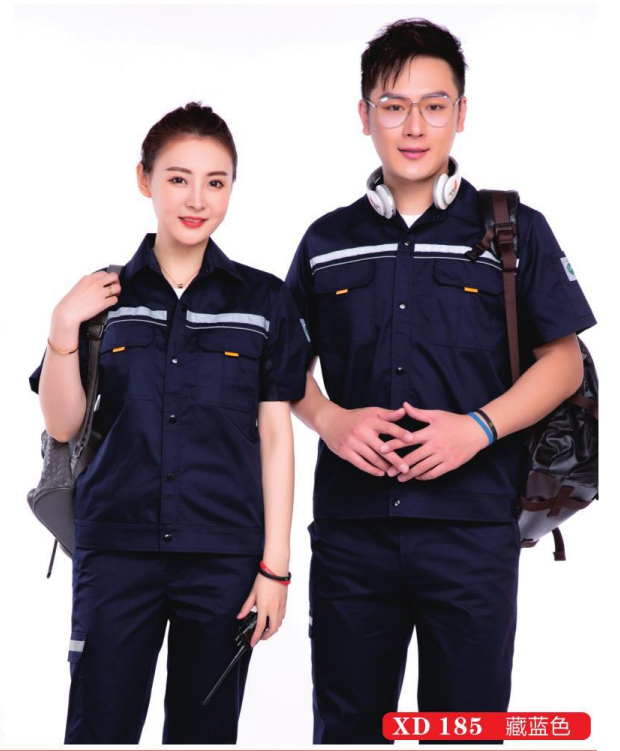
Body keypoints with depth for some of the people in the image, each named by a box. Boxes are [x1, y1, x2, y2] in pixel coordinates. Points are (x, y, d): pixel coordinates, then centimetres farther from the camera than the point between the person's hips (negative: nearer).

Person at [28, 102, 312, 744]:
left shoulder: (263, 302, 3)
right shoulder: (103, 296, 5)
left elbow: (275, 437, 3)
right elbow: (62, 425, 5)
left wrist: (274, 565, -2)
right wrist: (64, 330, -10)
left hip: (223, 557, 0)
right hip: (115, 548, 1)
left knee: (205, 731, 9)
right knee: (98, 727, 3)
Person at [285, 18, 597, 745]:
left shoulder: (515, 231, 1)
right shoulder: (328, 240, 8)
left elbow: (562, 361, 3)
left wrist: (478, 426, -13)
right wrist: (328, 418, -6)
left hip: (472, 528, -2)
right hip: (349, 525, 2)